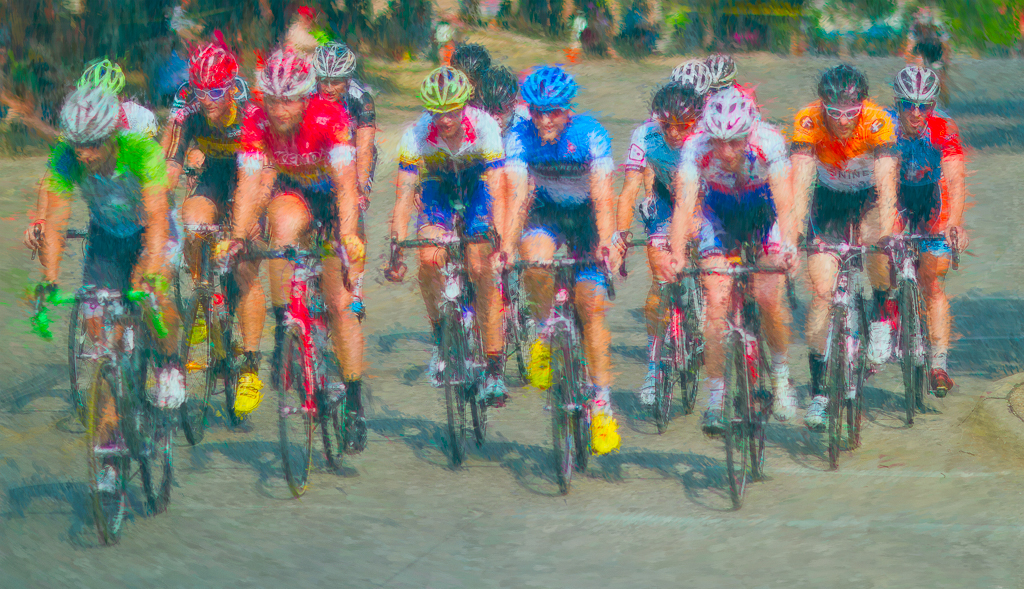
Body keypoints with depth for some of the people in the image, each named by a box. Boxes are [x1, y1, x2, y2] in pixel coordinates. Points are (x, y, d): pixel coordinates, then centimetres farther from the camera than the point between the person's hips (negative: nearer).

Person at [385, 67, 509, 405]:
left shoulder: (484, 127, -31)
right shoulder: (417, 135, -29)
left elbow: (497, 190, -35)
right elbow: (404, 195, -29)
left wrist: (501, 240, -48)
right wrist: (397, 247, -40)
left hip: (477, 185, -1)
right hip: (438, 186, 1)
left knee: (481, 269, -17)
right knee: (429, 259, -25)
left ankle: (495, 367, -11)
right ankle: (441, 336, -1)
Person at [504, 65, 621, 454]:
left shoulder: (590, 136, -26)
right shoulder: (520, 138, -22)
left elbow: (603, 197, -33)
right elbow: (518, 196, -29)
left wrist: (606, 243, -48)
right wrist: (507, 247, -43)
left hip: (586, 215, -1)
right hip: (546, 212, 1)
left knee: (591, 303, -11)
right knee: (536, 262, -32)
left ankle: (602, 402, -3)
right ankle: (544, 328, -3)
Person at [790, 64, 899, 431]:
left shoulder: (878, 123, -31)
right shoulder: (808, 123, -29)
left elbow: (886, 185, -38)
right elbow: (800, 184, -36)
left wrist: (886, 235, -52)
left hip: (869, 198, -1)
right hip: (830, 199, 1)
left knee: (876, 239, -32)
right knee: (822, 291, -9)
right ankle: (818, 393, -3)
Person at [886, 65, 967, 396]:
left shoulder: (944, 131, -25)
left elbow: (955, 179, -34)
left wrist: (955, 223, -50)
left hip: (931, 203, -1)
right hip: (892, 200, 1)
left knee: (932, 284, -10)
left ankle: (939, 365, -8)